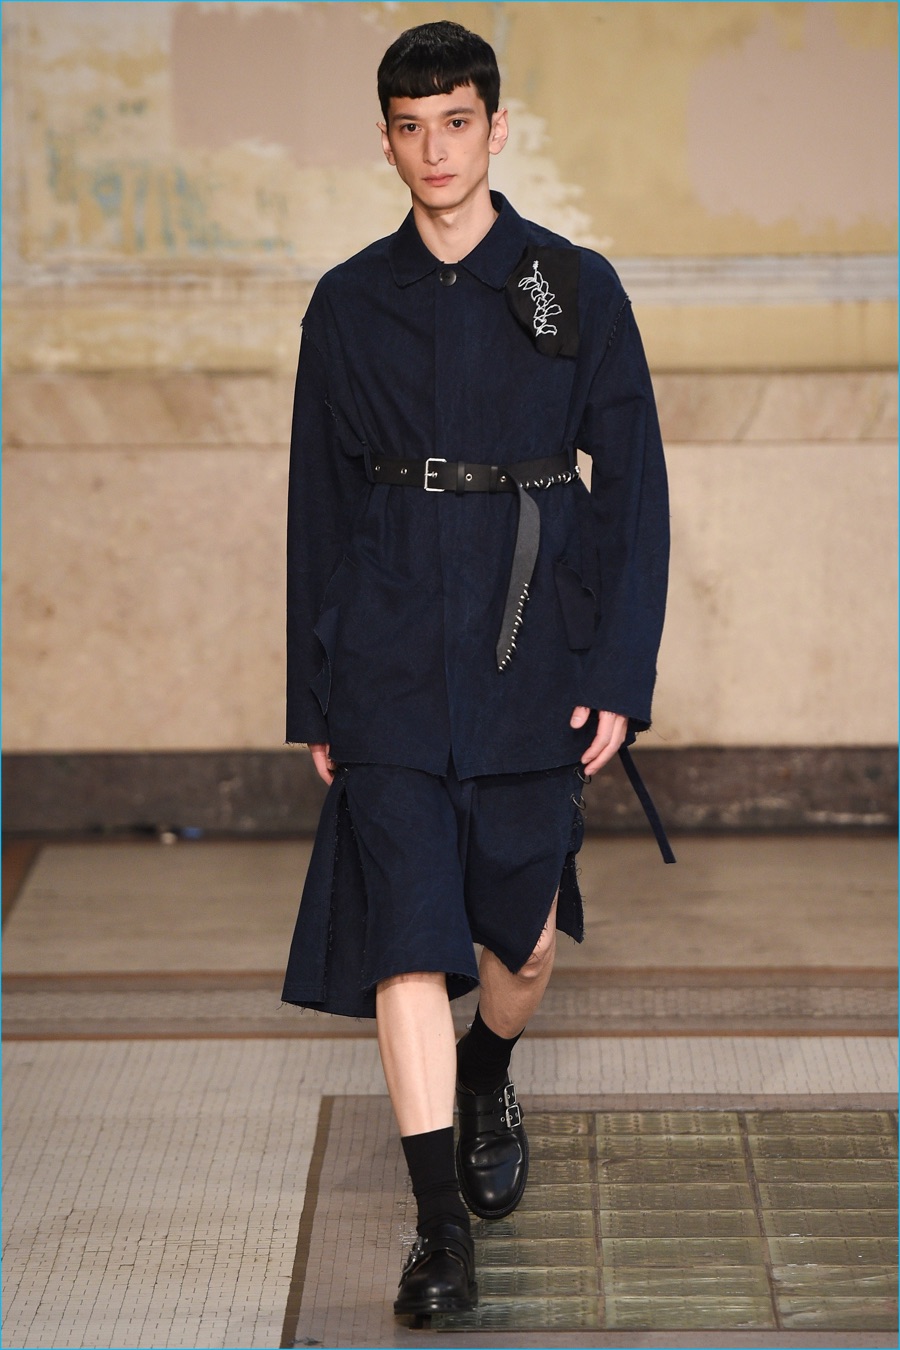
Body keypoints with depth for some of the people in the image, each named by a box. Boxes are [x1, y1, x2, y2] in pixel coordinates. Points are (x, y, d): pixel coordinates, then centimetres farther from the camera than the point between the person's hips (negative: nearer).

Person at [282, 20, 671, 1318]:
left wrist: (620, 675, -5)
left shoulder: (575, 286, 0)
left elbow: (635, 490, 1)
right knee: (404, 937, -8)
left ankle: (488, 1084, 43)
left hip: (533, 653, 0)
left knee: (524, 935, 10)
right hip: (391, 663, 0)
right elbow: (318, 505, 8)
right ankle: (442, 1226, -1)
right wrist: (314, 699, 6)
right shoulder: (349, 304, 4)